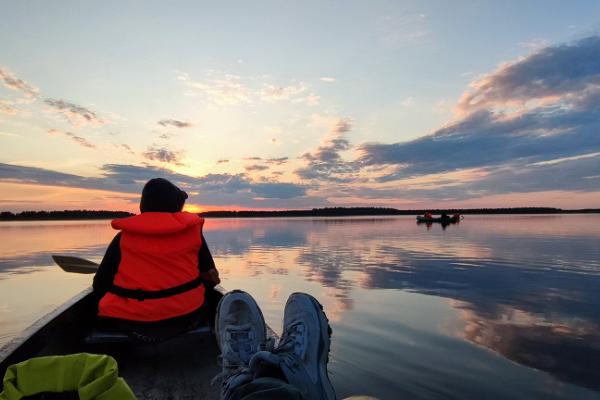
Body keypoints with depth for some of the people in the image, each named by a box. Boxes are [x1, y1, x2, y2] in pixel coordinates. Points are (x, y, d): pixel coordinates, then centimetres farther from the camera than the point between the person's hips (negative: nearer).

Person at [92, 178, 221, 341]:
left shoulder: (123, 237, -2)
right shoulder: (192, 230, -3)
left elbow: (100, 287, 0)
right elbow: (210, 277, 1)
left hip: (132, 325, 1)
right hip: (187, 317, 0)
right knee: (213, 297, 31)